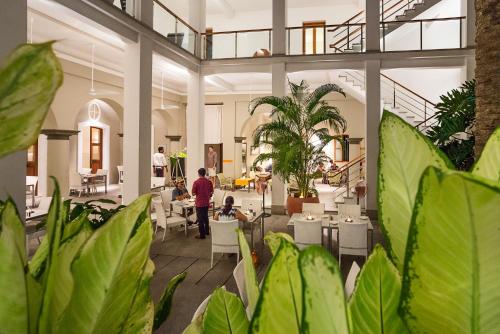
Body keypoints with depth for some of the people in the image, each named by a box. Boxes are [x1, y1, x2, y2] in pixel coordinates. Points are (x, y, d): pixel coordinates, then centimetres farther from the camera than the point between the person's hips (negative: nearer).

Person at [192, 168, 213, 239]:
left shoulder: (196, 182, -15)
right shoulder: (209, 181, -2)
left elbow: (193, 193, -11)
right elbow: (212, 192, 5)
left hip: (199, 203, -5)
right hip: (206, 202, 5)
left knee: (200, 219, 3)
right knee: (206, 217, 21)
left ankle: (202, 235, 7)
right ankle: (207, 231, 33)